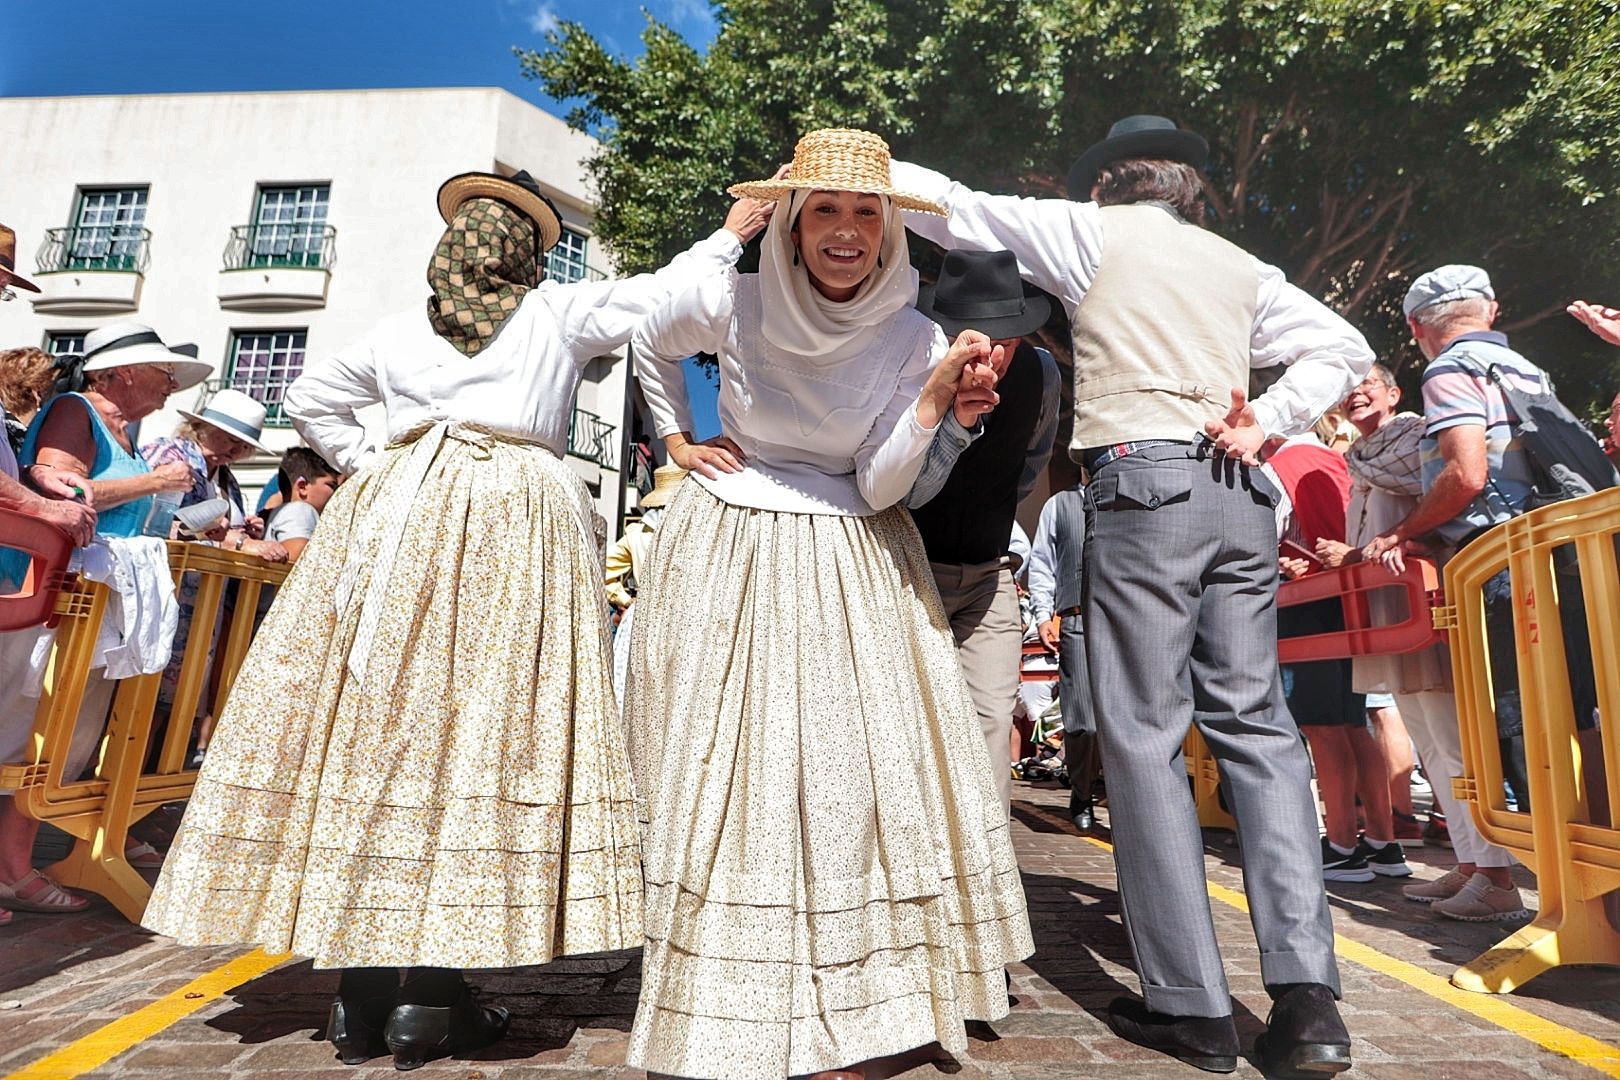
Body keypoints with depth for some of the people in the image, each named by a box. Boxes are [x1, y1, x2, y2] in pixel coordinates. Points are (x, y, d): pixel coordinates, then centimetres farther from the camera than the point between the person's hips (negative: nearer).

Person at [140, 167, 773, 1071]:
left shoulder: (400, 331, 18)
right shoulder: (560, 313, 8)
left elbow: (311, 400, 28)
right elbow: (665, 293, 16)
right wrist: (734, 232, 29)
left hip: (397, 518, 4)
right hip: (514, 525, -4)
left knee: (380, 727, 5)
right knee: (482, 728, -4)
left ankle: (360, 992, 11)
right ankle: (429, 996, -2)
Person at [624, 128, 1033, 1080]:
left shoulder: (914, 339, -5)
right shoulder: (729, 302, -6)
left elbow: (877, 489, -9)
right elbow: (652, 343, 17)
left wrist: (939, 393, -20)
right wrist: (680, 442, 7)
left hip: (852, 569, 1)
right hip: (728, 559, 0)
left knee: (849, 779, -1)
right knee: (723, 777, 2)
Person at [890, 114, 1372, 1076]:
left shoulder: (1092, 231, 11)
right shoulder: (1242, 265, 24)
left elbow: (950, 205, 10)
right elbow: (1344, 347, 23)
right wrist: (1270, 421, 11)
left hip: (1144, 484, -5)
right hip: (1240, 492, 6)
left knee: (1146, 735, -3)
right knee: (1255, 725, 5)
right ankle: (1307, 996, 1)